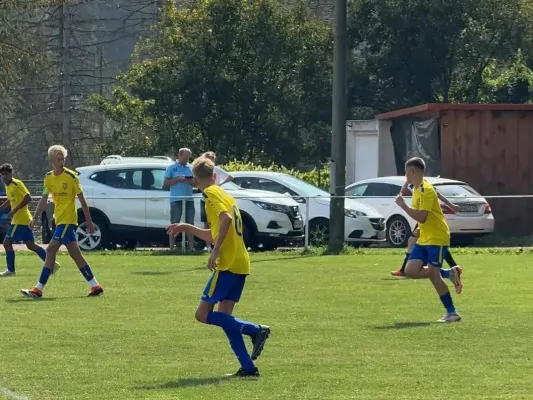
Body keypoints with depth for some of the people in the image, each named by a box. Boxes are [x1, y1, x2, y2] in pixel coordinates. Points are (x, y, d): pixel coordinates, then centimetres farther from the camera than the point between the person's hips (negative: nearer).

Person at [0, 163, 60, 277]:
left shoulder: (17, 184, -13)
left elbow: (28, 198, -22)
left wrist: (14, 211, -24)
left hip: (20, 220, -9)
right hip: (26, 220, 9)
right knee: (31, 245, 9)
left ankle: (10, 270, -1)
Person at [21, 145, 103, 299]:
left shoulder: (71, 176, -9)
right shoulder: (49, 178, 9)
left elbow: (82, 200, -6)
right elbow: (44, 200, 13)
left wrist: (89, 221, -6)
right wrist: (35, 217, 3)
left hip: (67, 219, -7)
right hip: (59, 220, 7)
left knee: (50, 250, -12)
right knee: (75, 254, 6)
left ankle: (39, 289, -12)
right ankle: (95, 286, 10)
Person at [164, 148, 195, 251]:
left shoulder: (191, 168, 13)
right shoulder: (171, 168, 3)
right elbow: (165, 183, -1)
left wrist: (190, 181, -9)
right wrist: (177, 180, -14)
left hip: (189, 199, 4)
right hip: (176, 199, -4)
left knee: (190, 223, 3)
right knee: (174, 223, -3)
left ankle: (191, 247, 6)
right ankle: (171, 247, -2)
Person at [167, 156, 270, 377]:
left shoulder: (212, 193, -5)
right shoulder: (225, 195, 23)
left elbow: (226, 219, -24)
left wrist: (215, 251, -25)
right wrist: (187, 228, 31)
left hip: (228, 263, -9)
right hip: (240, 263, 9)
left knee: (203, 314, -7)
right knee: (224, 317, 10)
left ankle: (256, 330, -15)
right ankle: (248, 367, 3)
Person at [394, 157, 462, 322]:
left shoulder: (426, 190, -18)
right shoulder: (417, 189, 13)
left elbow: (422, 217, -26)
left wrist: (403, 206, -24)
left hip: (437, 238, -9)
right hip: (424, 239, 9)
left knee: (433, 274, -14)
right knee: (411, 270, -2)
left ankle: (452, 313, -6)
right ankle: (449, 273, 10)